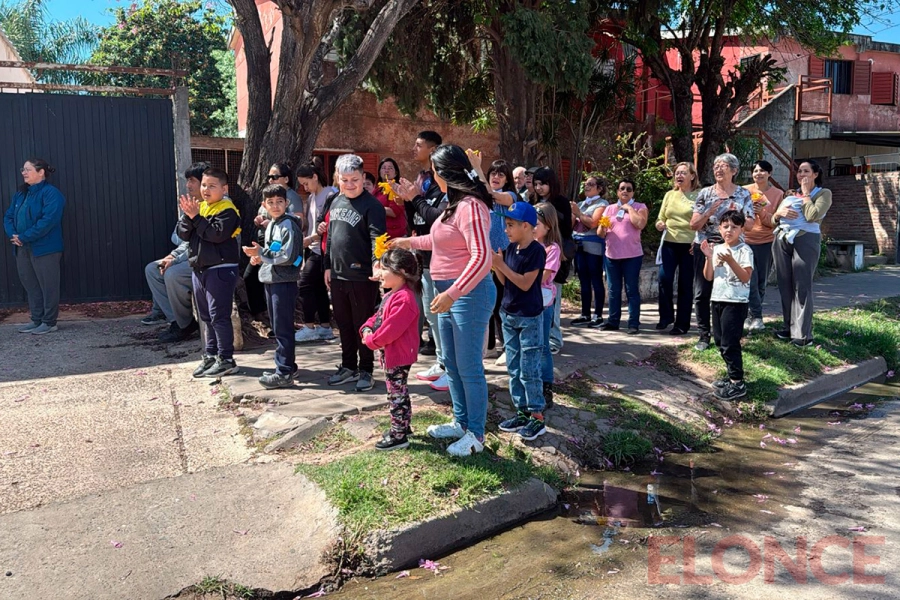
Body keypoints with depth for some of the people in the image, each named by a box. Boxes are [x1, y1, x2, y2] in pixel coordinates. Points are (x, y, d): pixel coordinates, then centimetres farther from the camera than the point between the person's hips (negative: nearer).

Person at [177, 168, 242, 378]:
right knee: (206, 316, 14)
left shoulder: (227, 210, -8)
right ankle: (211, 355, 24)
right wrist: (188, 215, -11)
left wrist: (196, 217, -17)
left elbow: (217, 234, -22)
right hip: (199, 269, 8)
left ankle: (226, 360, -2)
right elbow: (183, 234, 6)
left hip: (220, 269, -8)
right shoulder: (199, 207, 14)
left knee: (219, 316, -8)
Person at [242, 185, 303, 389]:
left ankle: (284, 373, -1)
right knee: (278, 327, 15)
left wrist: (261, 252, -15)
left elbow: (287, 257, -21)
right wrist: (260, 257, 8)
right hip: (270, 280, 10)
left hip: (284, 282, -9)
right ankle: (286, 365, 26)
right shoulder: (271, 224, 15)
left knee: (282, 328, -6)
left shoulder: (288, 225, -13)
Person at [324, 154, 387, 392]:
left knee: (363, 325, 4)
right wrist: (328, 266, 17)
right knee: (343, 323, 16)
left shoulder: (371, 205, -11)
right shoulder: (336, 202, 12)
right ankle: (348, 366, 29)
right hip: (338, 275, 7)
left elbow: (377, 238, -21)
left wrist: (377, 264, -36)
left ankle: (366, 371, 16)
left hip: (362, 276, -7)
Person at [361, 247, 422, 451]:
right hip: (390, 354, 11)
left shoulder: (404, 299, -25)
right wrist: (367, 330, -3)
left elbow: (390, 330, -28)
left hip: (398, 356, -11)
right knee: (398, 393, 21)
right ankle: (402, 426, 35)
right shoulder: (392, 295, 11)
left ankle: (398, 436, 8)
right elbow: (377, 317, 16)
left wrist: (372, 341, -14)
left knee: (397, 395, -1)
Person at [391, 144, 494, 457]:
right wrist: (410, 241, 33)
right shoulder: (455, 203, 12)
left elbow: (482, 256, -27)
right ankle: (462, 422, 33)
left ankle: (476, 434, 13)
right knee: (452, 363, 18)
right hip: (449, 292, 10)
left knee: (468, 367, -1)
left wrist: (452, 293, -30)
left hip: (468, 294, -10)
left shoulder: (470, 206, -19)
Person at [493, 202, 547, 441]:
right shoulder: (511, 248, 6)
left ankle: (537, 417, 7)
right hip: (509, 315, 8)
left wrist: (501, 264, -20)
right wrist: (495, 264, -7)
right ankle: (522, 412, 22)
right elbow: (505, 281, 9)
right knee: (514, 368, 12)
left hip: (529, 318, -8)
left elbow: (525, 283, -19)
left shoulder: (536, 250, -15)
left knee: (529, 370, -3)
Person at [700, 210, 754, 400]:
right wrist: (708, 257, -7)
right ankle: (732, 376, 28)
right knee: (720, 341, 14)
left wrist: (730, 261, -26)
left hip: (736, 302, -7)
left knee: (730, 342, -7)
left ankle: (738, 383, 1)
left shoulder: (744, 250, -9)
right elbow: (709, 277, 6)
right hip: (718, 299, 7)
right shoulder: (717, 249, 9)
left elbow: (745, 277, -17)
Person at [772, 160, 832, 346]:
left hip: (805, 241, -6)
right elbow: (774, 220, 19)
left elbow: (812, 216, -13)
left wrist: (806, 194, 0)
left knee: (802, 287, -8)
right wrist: (779, 213, -3)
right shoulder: (791, 194, 22)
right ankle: (789, 327, 15)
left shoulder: (823, 193, 5)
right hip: (782, 240, 6)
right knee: (785, 285, 6)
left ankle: (803, 334, -7)